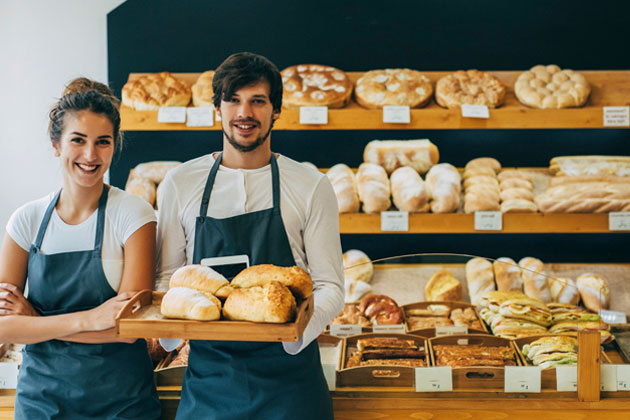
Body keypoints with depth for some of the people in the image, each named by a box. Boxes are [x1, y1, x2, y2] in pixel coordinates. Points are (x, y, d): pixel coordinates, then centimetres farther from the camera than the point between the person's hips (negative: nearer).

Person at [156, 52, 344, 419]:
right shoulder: (179, 184, 4)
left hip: (286, 369, -1)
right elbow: (168, 275, 10)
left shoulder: (311, 186, 0)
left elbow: (330, 286, 0)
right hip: (207, 372, 1)